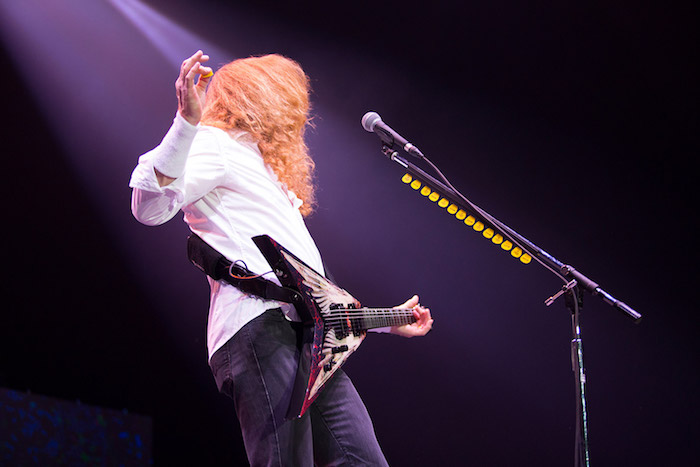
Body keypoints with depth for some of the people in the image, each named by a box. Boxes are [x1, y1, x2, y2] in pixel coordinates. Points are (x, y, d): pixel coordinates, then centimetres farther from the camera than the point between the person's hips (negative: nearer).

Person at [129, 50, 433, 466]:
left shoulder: (268, 166, 35)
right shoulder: (215, 143, 7)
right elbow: (149, 208, -14)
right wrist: (187, 121, -25)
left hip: (310, 333, 9)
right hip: (258, 328, -9)